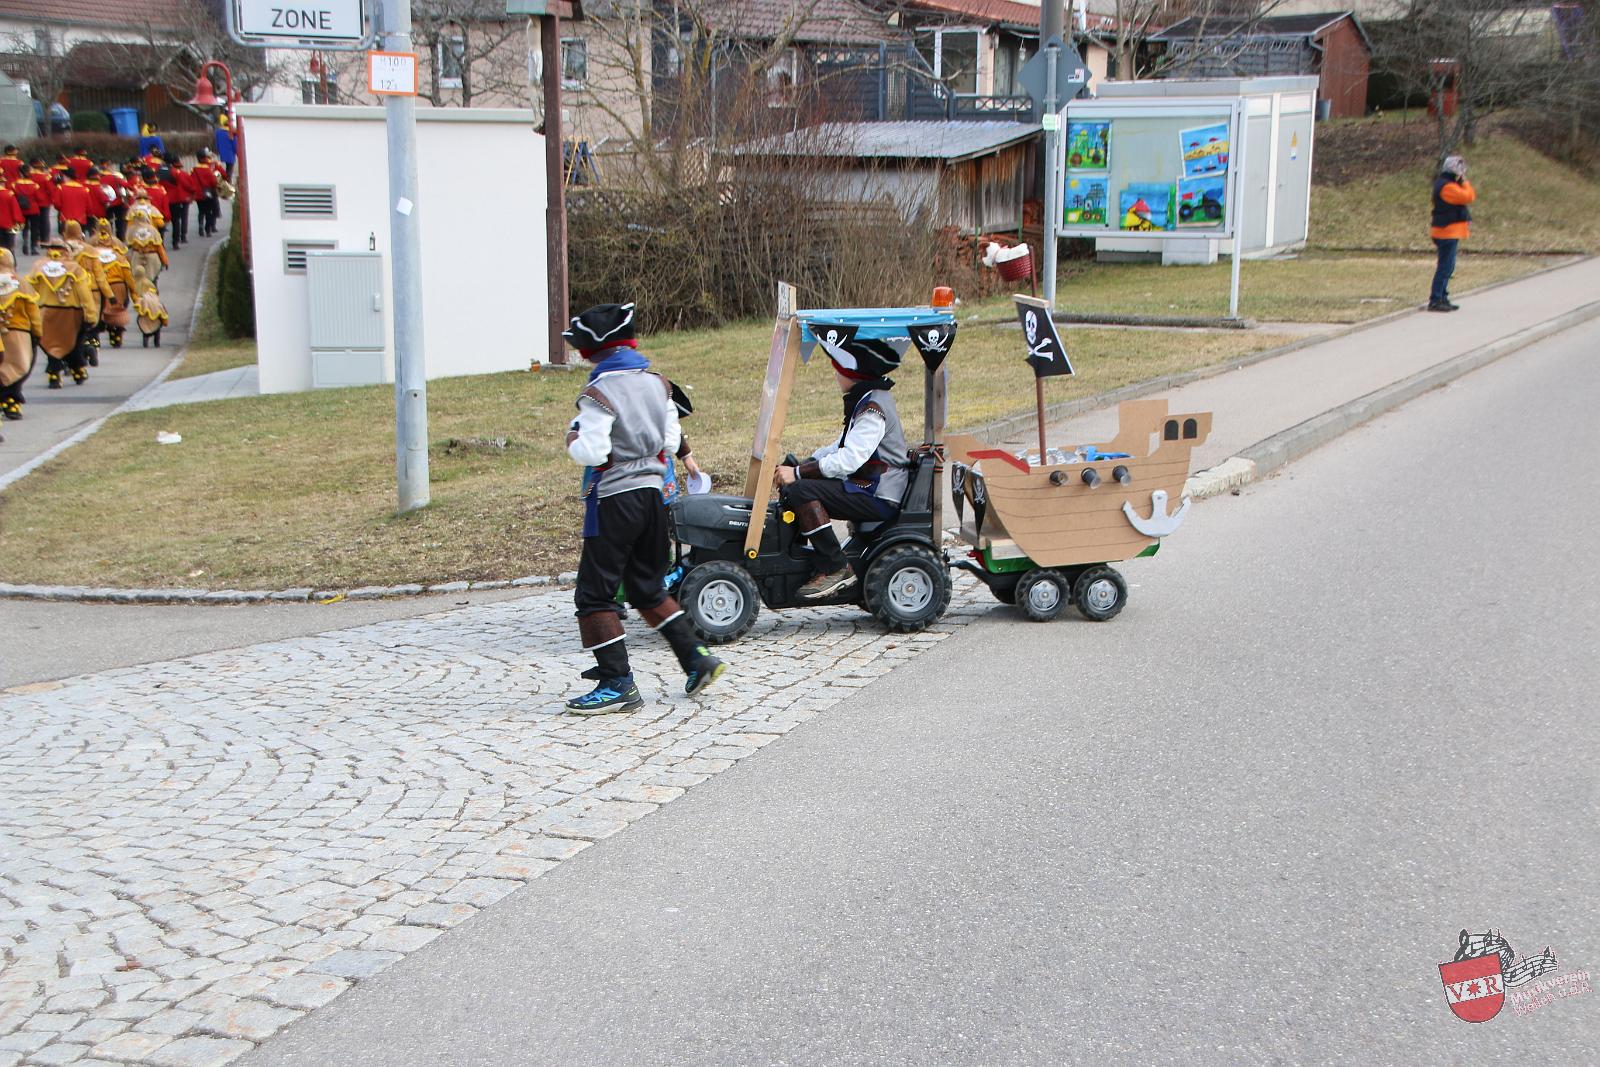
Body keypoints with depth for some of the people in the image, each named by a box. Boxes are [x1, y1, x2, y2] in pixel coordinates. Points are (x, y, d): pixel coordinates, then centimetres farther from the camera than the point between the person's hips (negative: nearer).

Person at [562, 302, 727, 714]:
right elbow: (671, 441, 12)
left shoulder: (598, 393, -14)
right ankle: (696, 659, 16)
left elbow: (592, 451, -21)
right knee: (648, 587, 21)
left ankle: (618, 684, -1)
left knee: (595, 594, 1)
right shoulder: (657, 384, 8)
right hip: (652, 493, 7)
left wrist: (574, 438, -1)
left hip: (613, 499, -7)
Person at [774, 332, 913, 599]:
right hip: (867, 488, 11)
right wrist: (803, 463, 10)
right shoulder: (864, 400, 15)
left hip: (880, 499, -11)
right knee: (790, 486, 9)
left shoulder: (873, 407, -18)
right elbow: (843, 447, 23)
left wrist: (799, 473, -23)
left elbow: (849, 460, -27)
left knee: (800, 491, -24)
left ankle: (835, 569, -19)